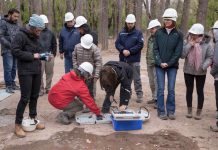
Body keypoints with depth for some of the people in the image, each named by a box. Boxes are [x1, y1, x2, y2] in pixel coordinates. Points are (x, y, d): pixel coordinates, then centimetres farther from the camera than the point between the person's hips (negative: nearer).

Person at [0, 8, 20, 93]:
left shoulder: (16, 24, 13)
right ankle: (8, 86, 4)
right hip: (7, 50, -6)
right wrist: (10, 45, -17)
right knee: (8, 68, -4)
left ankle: (12, 83, 22)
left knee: (14, 68, 11)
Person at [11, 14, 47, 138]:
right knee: (25, 98, -5)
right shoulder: (21, 35, -13)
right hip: (25, 72, -7)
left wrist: (43, 56, 3)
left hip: (37, 71, 8)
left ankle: (33, 119, 29)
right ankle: (18, 125, 8)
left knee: (35, 96, 14)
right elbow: (15, 51, -19)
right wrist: (32, 56, -18)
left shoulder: (36, 37, 11)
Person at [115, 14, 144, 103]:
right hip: (123, 59, 4)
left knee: (136, 78, -1)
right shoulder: (121, 33, 9)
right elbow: (117, 43, 4)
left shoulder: (138, 33, 0)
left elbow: (140, 45, -8)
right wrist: (123, 50, -14)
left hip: (134, 60, -4)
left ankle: (139, 95, 7)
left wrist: (130, 51, -15)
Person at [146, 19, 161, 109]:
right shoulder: (150, 38, 15)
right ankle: (154, 98, 28)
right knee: (151, 82, 16)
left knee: (157, 82, -6)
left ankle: (158, 99, 1)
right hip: (150, 64, 9)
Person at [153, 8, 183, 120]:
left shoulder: (178, 35, 0)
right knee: (160, 89, 1)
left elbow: (178, 52, -3)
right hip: (159, 65, 1)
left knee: (171, 89, 3)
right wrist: (160, 62, -10)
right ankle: (161, 111, 10)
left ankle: (171, 111, 15)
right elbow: (155, 49, 1)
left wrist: (168, 63, -9)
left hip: (172, 66, 0)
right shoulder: (158, 33, 3)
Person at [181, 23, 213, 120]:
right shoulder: (187, 42, -5)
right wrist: (190, 45, -19)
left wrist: (204, 66, -23)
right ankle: (189, 110, 28)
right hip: (188, 71, 2)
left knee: (200, 91, 9)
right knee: (189, 90, 13)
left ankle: (199, 112, 23)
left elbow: (210, 57, -7)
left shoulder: (206, 44, -10)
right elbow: (182, 55, -13)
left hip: (200, 72, -2)